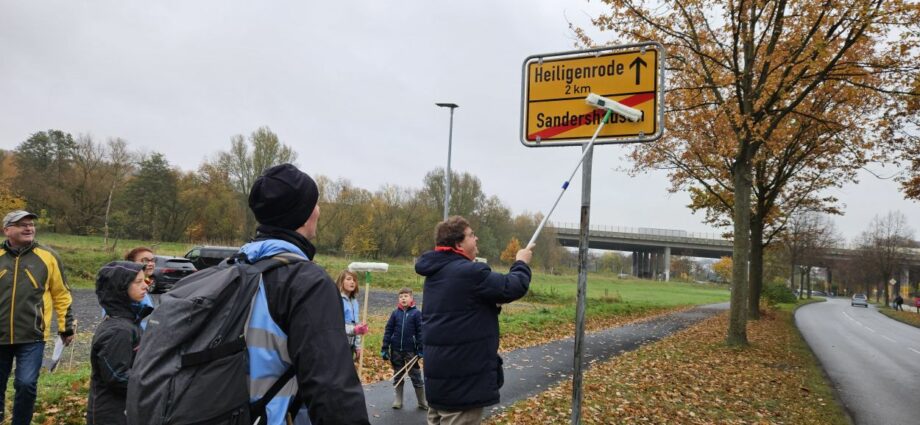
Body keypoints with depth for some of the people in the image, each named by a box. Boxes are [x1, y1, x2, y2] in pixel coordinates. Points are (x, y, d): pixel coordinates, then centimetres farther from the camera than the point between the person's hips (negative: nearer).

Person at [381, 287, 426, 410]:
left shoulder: (416, 313, -5)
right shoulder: (395, 313, 2)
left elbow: (420, 332, -4)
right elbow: (388, 331, 3)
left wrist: (421, 350, -7)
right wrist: (384, 348, -1)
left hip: (411, 351, -3)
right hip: (396, 350, 3)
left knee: (416, 376, 4)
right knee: (398, 376, 13)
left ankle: (422, 402, 14)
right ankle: (398, 400, 25)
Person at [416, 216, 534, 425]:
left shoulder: (436, 272, 10)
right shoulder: (469, 272, -20)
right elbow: (514, 287, -14)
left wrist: (492, 305, 4)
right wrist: (521, 263, 4)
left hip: (438, 371, 10)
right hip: (462, 376, -10)